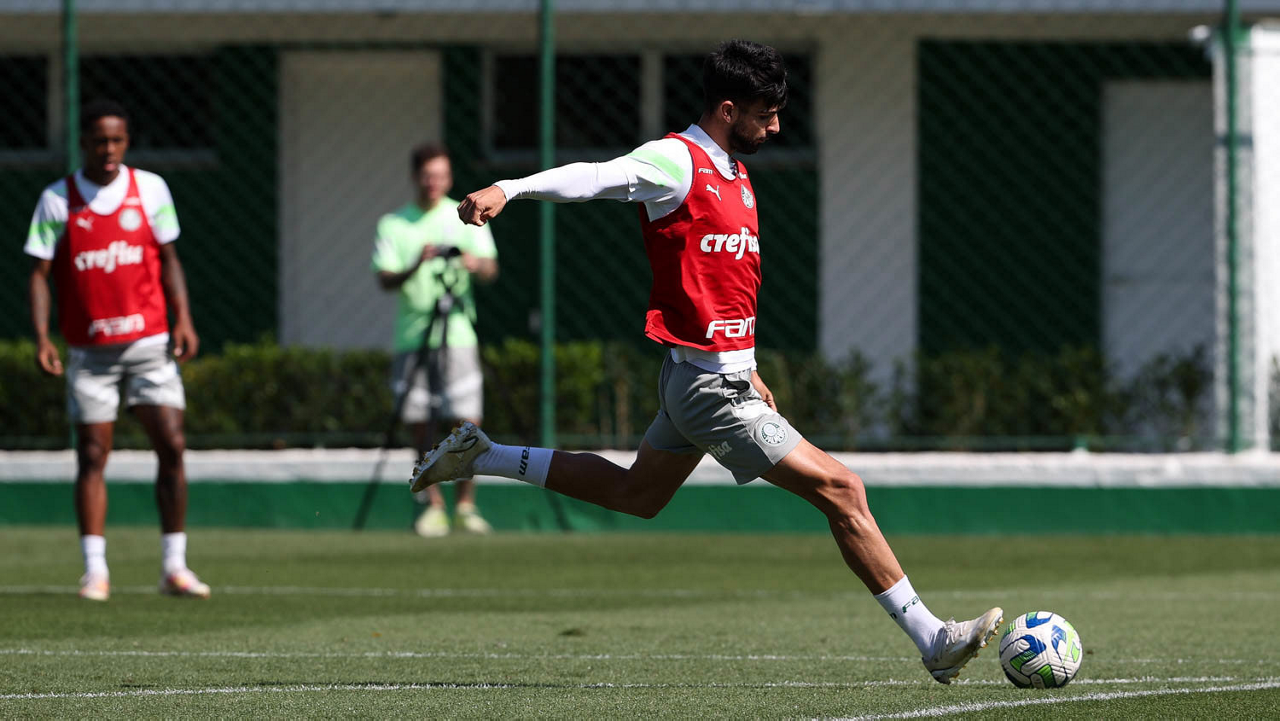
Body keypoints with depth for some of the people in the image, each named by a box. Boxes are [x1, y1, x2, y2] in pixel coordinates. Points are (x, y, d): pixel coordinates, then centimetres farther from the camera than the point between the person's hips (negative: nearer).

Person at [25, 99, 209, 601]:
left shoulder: (150, 188, 3)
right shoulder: (57, 200, -2)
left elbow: (167, 258, 10)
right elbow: (40, 273, -1)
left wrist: (183, 319, -2)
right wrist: (42, 338, -13)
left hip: (148, 341, 1)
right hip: (89, 350, -1)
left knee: (172, 446, -5)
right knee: (91, 456, -2)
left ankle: (174, 567, 3)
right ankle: (95, 571, 2)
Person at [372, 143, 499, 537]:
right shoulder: (393, 225, 8)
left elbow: (490, 268, -1)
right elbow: (385, 279, -2)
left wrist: (476, 264, -25)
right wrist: (414, 266, -22)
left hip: (457, 333, -1)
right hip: (412, 338, 1)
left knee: (468, 422, -9)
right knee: (420, 425, 0)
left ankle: (466, 505, 1)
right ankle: (432, 506, 10)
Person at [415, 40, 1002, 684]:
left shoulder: (731, 173, 14)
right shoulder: (676, 162, -15)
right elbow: (595, 177, -29)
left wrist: (745, 367, 24)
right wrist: (507, 190, -44)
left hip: (712, 375, 10)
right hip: (711, 384, -10)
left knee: (636, 494, 25)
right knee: (841, 490, -9)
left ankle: (481, 458, 30)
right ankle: (930, 640, -5)